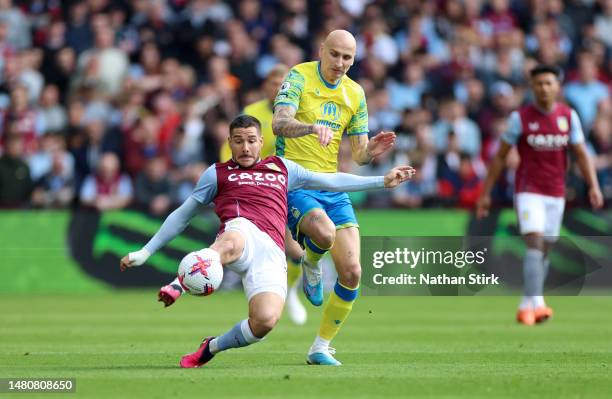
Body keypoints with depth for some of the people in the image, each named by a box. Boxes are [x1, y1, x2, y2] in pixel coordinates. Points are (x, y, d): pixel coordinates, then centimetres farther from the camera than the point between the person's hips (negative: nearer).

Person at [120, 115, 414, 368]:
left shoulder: (282, 168, 31)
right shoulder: (218, 173, 24)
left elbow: (330, 181, 39)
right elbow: (183, 215, 28)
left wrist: (383, 181, 38)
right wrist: (145, 252, 24)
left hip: (272, 253, 3)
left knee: (266, 320, -25)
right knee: (231, 244, -46)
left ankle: (212, 347, 1)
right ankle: (178, 286, -70)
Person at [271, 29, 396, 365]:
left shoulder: (355, 94, 10)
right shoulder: (299, 77, -7)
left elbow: (358, 155, 13)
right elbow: (279, 123, -23)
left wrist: (372, 150, -11)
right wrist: (312, 127, -43)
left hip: (332, 186, 5)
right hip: (293, 182, -5)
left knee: (351, 273, -6)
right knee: (325, 233, -36)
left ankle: (320, 347, 11)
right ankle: (310, 264, 2)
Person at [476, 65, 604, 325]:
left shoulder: (569, 116, 2)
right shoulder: (520, 117, -6)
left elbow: (581, 154, 4)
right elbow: (500, 156, 0)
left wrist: (594, 186, -10)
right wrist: (486, 193, -1)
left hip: (556, 193, 4)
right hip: (528, 190, -4)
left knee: (545, 251, 9)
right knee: (535, 243, -19)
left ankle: (525, 307, 20)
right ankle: (537, 304, -28)